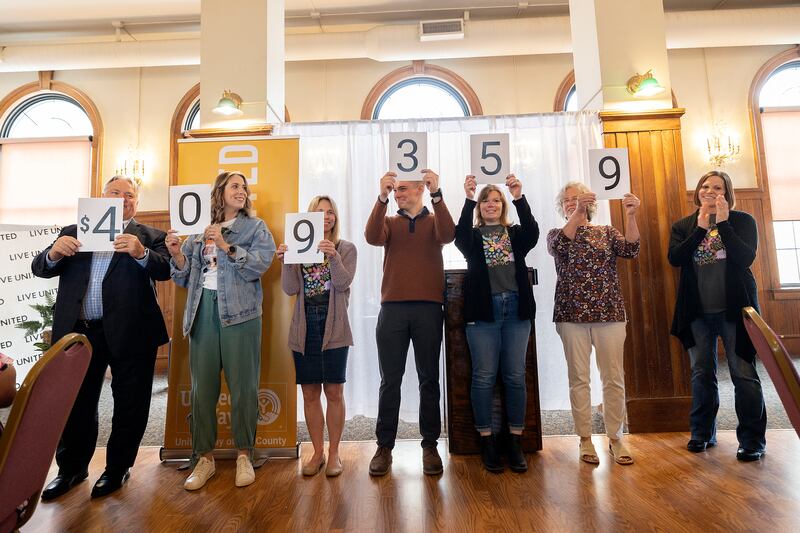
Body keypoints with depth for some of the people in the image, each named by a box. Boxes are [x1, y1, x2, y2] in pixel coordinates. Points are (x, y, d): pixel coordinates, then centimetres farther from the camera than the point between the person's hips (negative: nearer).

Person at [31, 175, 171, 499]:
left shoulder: (149, 236, 4)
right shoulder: (73, 232, 13)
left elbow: (165, 270, -9)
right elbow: (40, 268, 8)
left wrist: (141, 253, -28)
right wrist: (54, 252, -13)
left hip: (130, 332, -3)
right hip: (79, 330, 3)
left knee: (129, 405, 7)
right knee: (75, 403, 15)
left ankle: (118, 468, 26)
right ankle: (72, 468, 34)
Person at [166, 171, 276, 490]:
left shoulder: (255, 227, 8)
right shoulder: (199, 231, 16)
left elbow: (258, 265, -8)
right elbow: (186, 278, 14)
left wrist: (225, 246, -14)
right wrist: (176, 253, -2)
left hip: (239, 313, -2)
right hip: (203, 312, 3)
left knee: (243, 387, 1)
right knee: (202, 387, 5)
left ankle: (244, 455, 16)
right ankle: (204, 457, 19)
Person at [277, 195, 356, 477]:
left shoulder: (346, 248, 4)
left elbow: (342, 283, -9)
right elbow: (291, 289, 1)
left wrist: (334, 257, -23)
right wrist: (285, 261, -12)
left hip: (333, 326, -2)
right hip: (304, 327, 3)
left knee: (334, 391, 1)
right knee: (310, 393, 7)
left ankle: (334, 453, 15)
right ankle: (317, 452, 21)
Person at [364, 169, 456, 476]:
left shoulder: (434, 222, 12)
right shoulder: (389, 222, 14)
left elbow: (448, 235, -11)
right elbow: (372, 238, -8)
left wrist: (436, 195, -19)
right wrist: (382, 197, -18)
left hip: (428, 308, 0)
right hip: (392, 308, 1)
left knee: (429, 379, 6)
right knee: (390, 380, 5)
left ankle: (430, 445, 18)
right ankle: (384, 446, 15)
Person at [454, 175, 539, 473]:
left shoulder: (515, 233, 15)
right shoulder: (473, 236, 11)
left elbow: (533, 233, -6)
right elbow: (460, 237, -12)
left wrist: (519, 198, -16)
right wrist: (468, 199, -20)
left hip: (517, 308, 2)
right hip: (483, 309, -1)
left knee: (515, 376, 4)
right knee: (484, 376, 0)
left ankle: (515, 441, 16)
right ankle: (487, 440, 12)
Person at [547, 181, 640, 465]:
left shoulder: (607, 232, 11)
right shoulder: (557, 233, 8)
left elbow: (630, 250, -7)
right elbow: (559, 247, -16)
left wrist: (631, 216, -20)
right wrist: (577, 214, -28)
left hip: (609, 313, 1)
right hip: (572, 314, -1)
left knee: (614, 378, 3)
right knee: (579, 378, 3)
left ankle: (615, 437, 19)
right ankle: (585, 439, 16)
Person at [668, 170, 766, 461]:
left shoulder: (742, 221, 3)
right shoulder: (683, 226, 8)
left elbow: (746, 257, -12)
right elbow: (674, 258, -8)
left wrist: (723, 223, -15)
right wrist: (700, 228, -13)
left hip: (734, 309, -2)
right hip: (698, 312, 2)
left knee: (744, 374, 0)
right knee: (702, 374, 10)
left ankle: (752, 440, 13)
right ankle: (702, 434, 23)